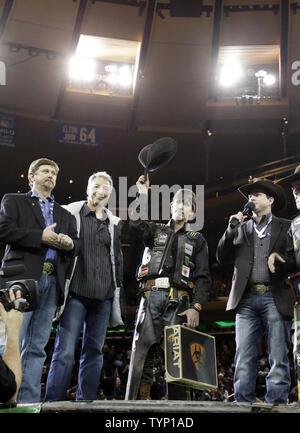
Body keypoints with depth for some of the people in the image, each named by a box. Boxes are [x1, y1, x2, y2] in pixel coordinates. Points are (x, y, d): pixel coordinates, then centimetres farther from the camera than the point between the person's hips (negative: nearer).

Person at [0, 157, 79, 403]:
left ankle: (29, 402, 4)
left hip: (52, 282, 5)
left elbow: (76, 243, 20)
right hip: (23, 279, -4)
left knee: (37, 347, 3)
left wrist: (70, 243, -4)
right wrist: (41, 236, -8)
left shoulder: (64, 214, 26)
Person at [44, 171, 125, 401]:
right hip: (77, 292, -4)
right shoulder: (71, 213, 5)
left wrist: (119, 294, 14)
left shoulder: (114, 223, 15)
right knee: (65, 350, -9)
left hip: (103, 295, 4)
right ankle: (54, 401, -4)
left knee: (94, 351, 6)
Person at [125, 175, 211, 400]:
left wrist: (196, 307, -5)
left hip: (178, 302, 0)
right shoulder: (156, 231, 22)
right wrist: (143, 194, -4)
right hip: (151, 298, 1)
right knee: (142, 354, -6)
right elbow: (136, 223, -1)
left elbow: (203, 278, 9)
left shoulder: (197, 240, 18)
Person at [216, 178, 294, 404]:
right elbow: (222, 258, 12)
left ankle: (277, 404, 3)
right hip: (247, 299, 2)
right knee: (244, 358, -1)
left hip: (275, 298, -2)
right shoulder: (241, 229, 20)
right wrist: (230, 230, 2)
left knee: (278, 358, -2)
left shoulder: (286, 227, 12)